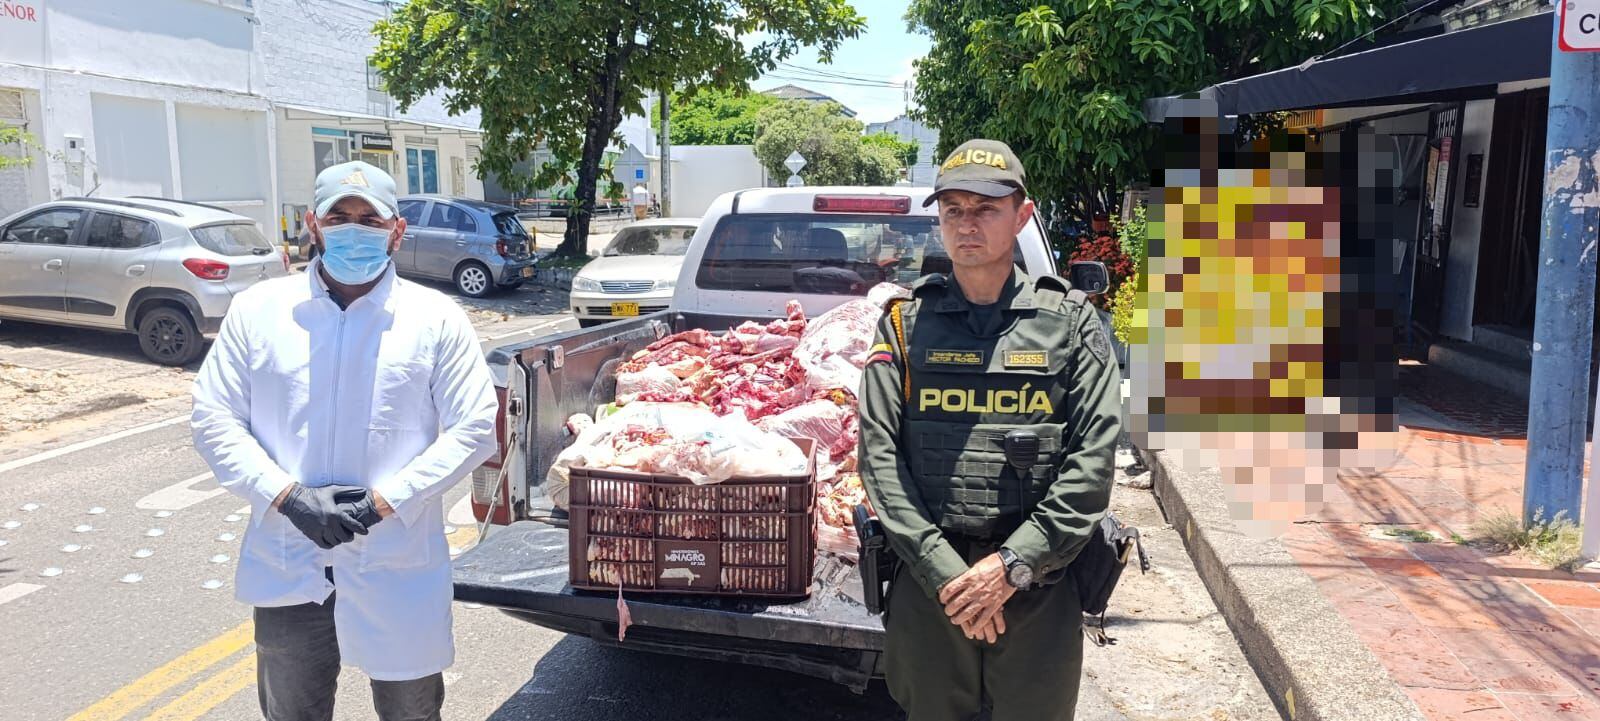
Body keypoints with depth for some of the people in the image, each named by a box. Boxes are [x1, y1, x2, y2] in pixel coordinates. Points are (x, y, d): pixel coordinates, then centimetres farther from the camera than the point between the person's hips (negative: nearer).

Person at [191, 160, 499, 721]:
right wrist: (288, 496, -13)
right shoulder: (258, 309, 1)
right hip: (288, 569, 2)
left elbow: (473, 428, -5)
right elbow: (214, 420, 1)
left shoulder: (437, 318, -3)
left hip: (400, 571, -1)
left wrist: (385, 499, -15)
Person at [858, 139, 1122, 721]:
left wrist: (1014, 564, -13)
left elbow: (1093, 457, -5)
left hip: (1040, 590, 0)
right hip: (928, 584, 1)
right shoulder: (905, 323, 3)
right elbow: (879, 453, -4)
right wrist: (944, 571, -12)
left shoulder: (1070, 321, 2)